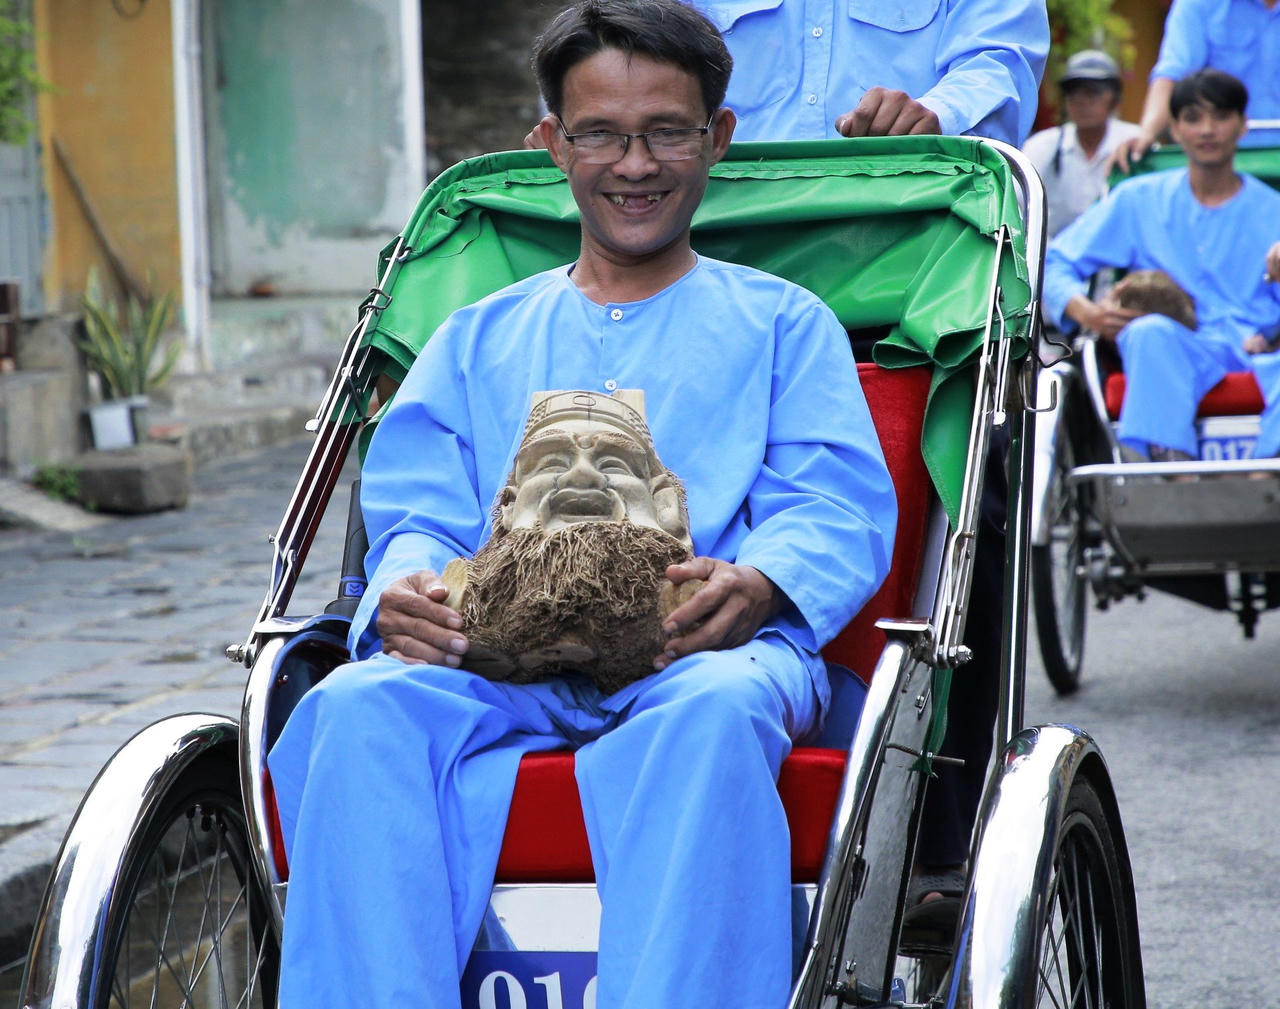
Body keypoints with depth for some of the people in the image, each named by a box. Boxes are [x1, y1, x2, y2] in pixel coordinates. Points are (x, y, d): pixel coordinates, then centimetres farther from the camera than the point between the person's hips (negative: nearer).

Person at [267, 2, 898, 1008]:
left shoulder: (782, 323, 21)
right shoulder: (478, 341, 28)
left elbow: (840, 506, 7)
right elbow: (418, 514, 15)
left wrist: (758, 584, -18)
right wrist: (405, 591, -11)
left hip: (706, 650, -2)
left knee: (711, 709, -39)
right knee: (360, 708, -31)